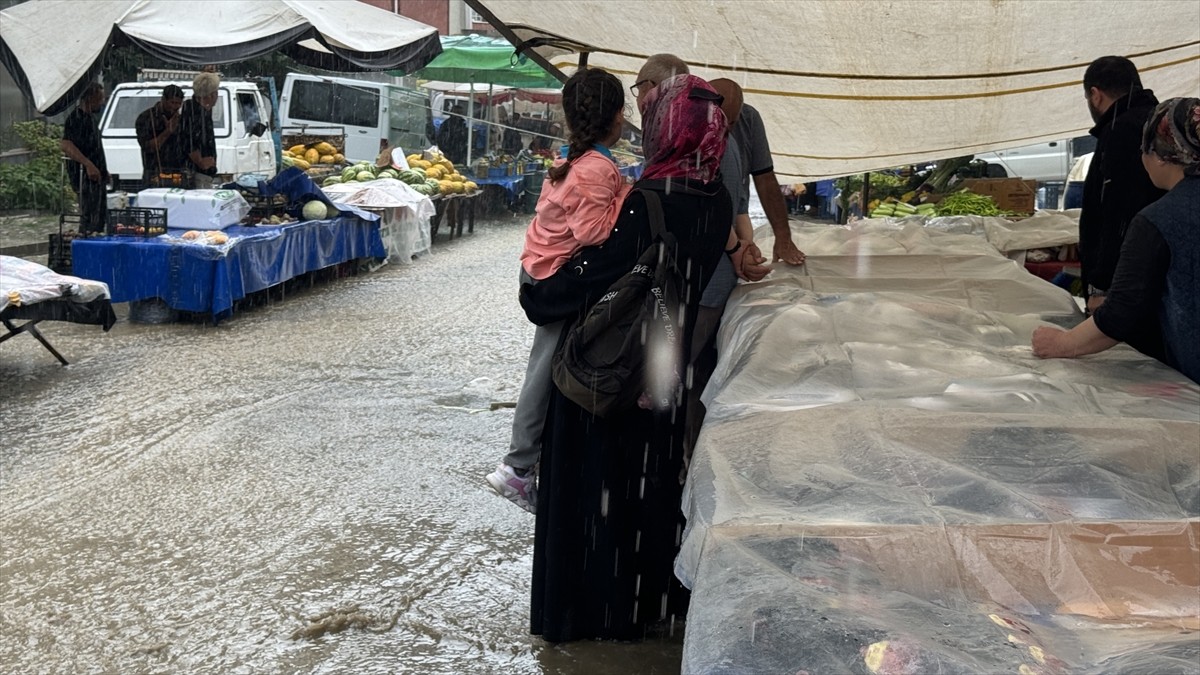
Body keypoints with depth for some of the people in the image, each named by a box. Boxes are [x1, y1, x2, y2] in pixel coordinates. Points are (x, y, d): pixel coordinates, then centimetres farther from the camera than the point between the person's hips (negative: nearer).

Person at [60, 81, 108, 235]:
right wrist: (88, 164, -29)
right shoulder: (76, 117, -13)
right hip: (85, 175, -10)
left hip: (96, 175, 10)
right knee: (88, 216, -10)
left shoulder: (91, 117, 16)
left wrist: (103, 170, 21)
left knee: (100, 215, 13)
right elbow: (65, 145, -24)